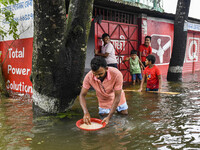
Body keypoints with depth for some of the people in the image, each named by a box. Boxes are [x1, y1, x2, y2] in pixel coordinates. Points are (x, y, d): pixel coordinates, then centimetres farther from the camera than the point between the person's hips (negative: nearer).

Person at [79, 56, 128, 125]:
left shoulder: (117, 74, -41)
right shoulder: (89, 77, -35)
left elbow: (117, 97, -33)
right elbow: (82, 95, -25)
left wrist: (109, 117, -38)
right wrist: (86, 112, -41)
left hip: (116, 96, 0)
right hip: (103, 99, 1)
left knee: (124, 113, 10)